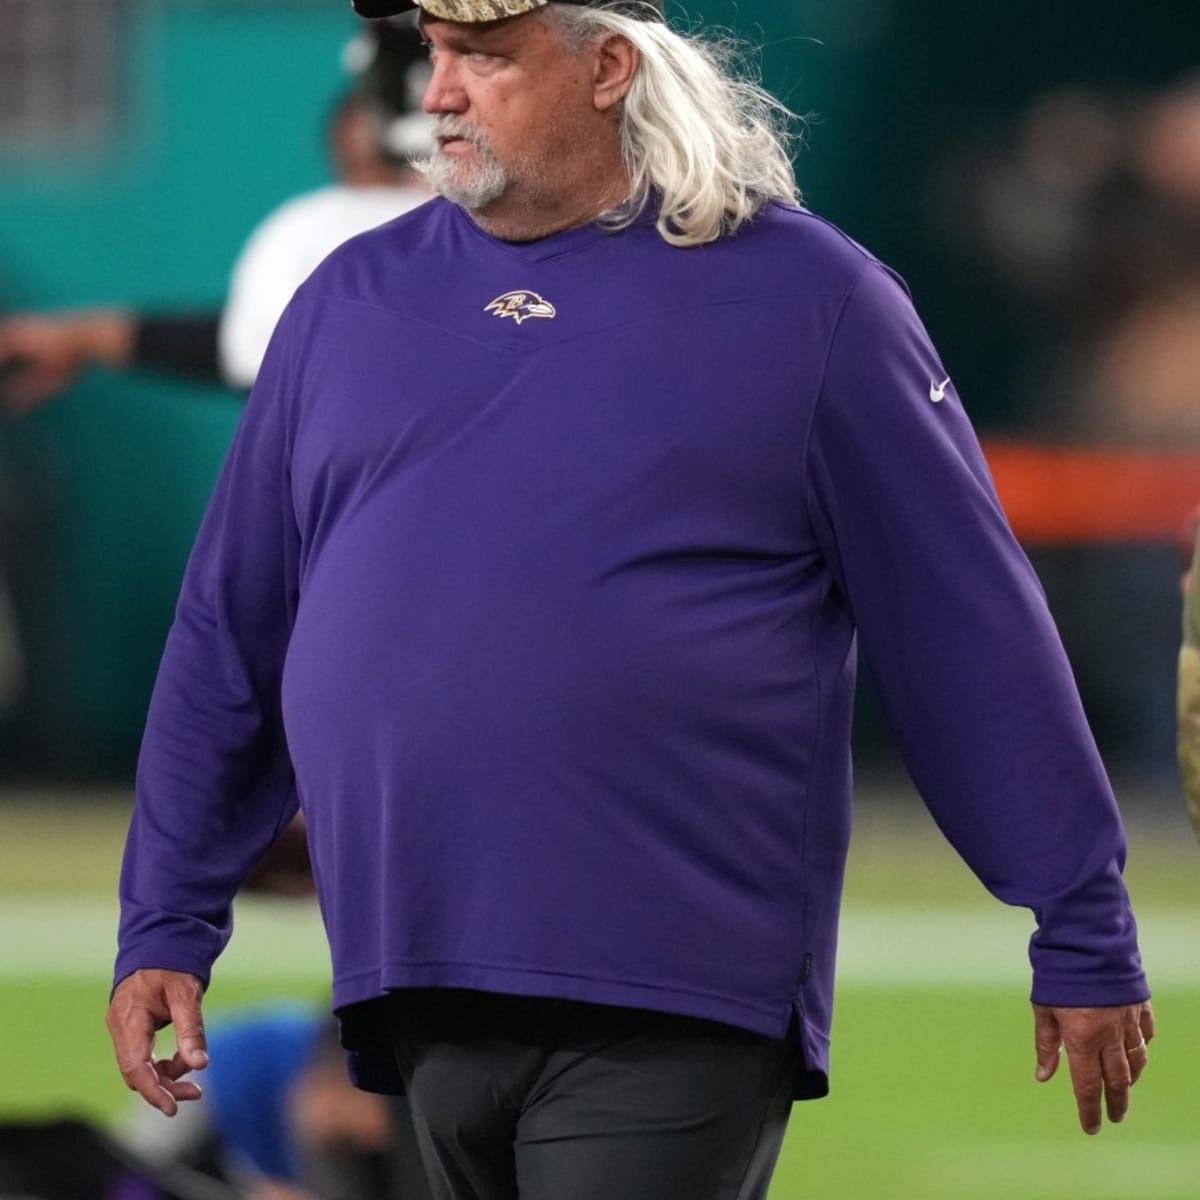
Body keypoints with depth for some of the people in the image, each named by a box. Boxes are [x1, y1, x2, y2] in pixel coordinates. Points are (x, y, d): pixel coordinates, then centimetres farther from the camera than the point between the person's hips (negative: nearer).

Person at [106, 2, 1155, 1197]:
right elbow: (229, 628, 17)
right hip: (424, 1004, 5)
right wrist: (165, 925, 14)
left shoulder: (805, 297, 1)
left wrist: (1084, 938, 2)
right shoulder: (353, 300, 12)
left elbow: (979, 635, 2)